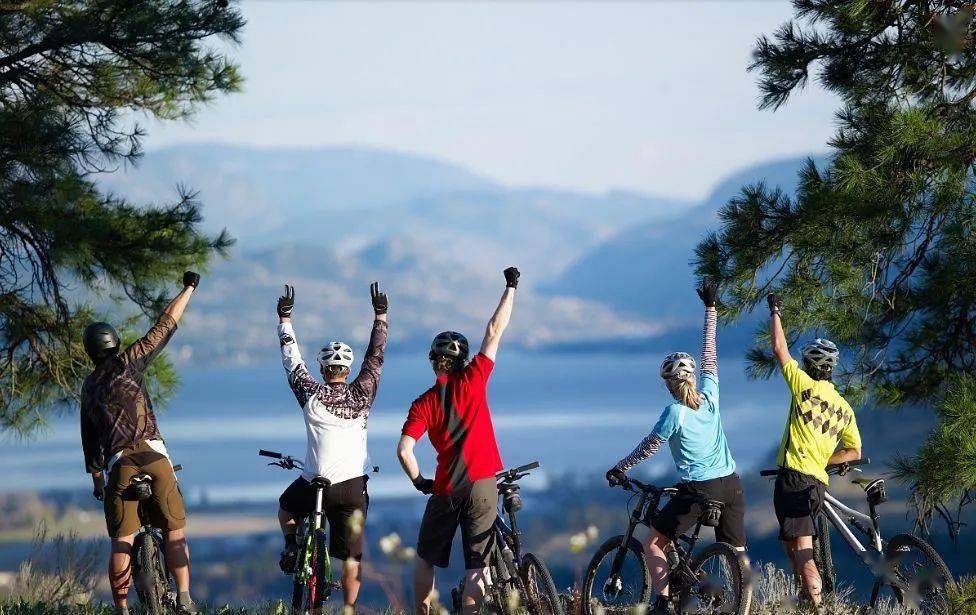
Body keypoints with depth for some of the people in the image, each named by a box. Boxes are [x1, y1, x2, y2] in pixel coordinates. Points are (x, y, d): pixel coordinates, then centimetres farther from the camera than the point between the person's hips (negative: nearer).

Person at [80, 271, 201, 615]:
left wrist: (96, 477, 32)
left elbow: (88, 436, 22)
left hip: (116, 464, 3)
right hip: (152, 455, -3)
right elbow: (165, 326, 6)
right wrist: (188, 289, 15)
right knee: (174, 530, 4)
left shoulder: (89, 387, 17)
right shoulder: (129, 362, 4)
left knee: (122, 541, 3)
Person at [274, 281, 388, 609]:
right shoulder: (361, 395, 0)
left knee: (286, 507, 32)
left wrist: (284, 318, 16)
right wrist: (380, 315, 21)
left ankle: (291, 546, 12)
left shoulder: (312, 395, -4)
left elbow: (292, 361, 7)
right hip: (354, 487, 1)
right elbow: (376, 357, 12)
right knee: (352, 555, 7)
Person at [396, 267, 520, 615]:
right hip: (482, 486, -1)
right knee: (478, 566, -2)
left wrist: (418, 481, 8)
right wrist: (511, 288, 11)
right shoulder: (472, 381, -1)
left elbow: (404, 450, -10)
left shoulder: (423, 405, 1)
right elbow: (495, 331, 3)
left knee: (427, 560, 17)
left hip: (445, 491, 1)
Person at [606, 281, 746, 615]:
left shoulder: (674, 412, -10)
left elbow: (649, 447, -3)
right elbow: (710, 355, 14)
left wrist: (619, 469, 12)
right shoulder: (709, 396, 3)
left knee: (654, 544, 7)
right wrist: (710, 309, 23)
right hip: (731, 485, 5)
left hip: (697, 489, -5)